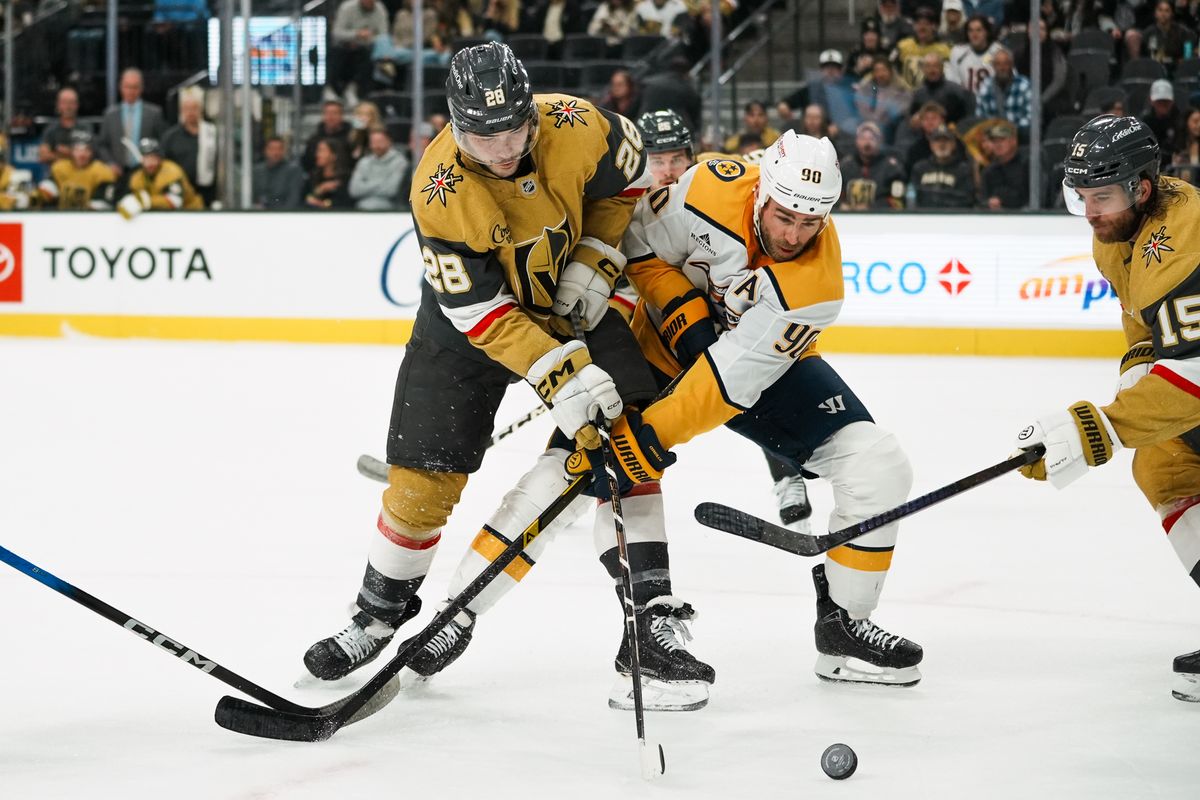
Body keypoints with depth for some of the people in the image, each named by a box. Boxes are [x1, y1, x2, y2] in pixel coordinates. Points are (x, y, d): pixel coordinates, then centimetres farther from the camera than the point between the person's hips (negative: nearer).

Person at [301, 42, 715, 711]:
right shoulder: (438, 192, -31)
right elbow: (480, 312, -29)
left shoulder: (576, 128, -26)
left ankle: (653, 621, -14)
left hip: (573, 298, 1)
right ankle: (382, 612, 27)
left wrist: (595, 260, -12)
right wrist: (562, 378, -37)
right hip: (471, 309, -1)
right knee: (425, 477, 1)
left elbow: (628, 178, -2)